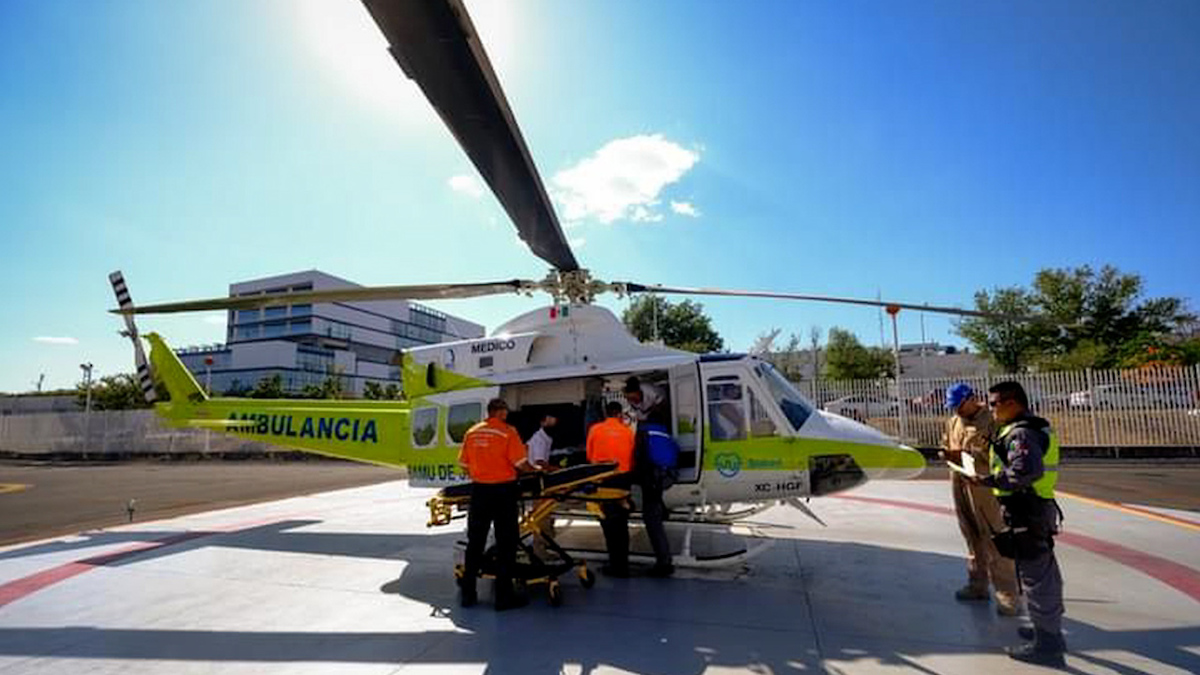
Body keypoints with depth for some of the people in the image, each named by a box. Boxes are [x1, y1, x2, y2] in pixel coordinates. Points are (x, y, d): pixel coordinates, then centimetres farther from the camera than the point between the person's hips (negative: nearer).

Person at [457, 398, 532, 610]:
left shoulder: (472, 432, 5)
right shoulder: (507, 432, -10)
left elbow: (464, 464, 9)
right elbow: (520, 463, -13)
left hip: (479, 490, 5)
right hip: (502, 491, -5)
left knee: (475, 543, 14)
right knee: (505, 544, 5)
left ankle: (468, 594, 22)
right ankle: (504, 596, 10)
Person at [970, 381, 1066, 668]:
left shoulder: (1020, 433, -20)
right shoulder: (1034, 427, 12)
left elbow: (1027, 470, -33)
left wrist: (990, 480, -24)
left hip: (1026, 513, -11)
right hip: (1037, 508, 11)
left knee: (1035, 576, -1)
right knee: (1046, 572, 21)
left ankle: (1047, 645, 10)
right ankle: (1050, 629, 37)